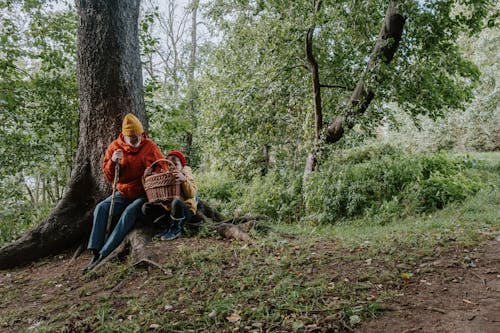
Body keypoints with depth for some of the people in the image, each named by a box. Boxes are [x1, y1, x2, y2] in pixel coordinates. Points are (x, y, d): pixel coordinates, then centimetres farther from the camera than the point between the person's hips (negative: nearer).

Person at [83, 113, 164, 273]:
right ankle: (95, 253, -22)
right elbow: (109, 177, 1)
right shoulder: (115, 147, 1)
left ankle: (103, 254, -30)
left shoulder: (150, 146, -5)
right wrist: (112, 162, -19)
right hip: (123, 193, 4)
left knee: (130, 212, -31)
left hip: (144, 194, -4)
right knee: (101, 208, -19)